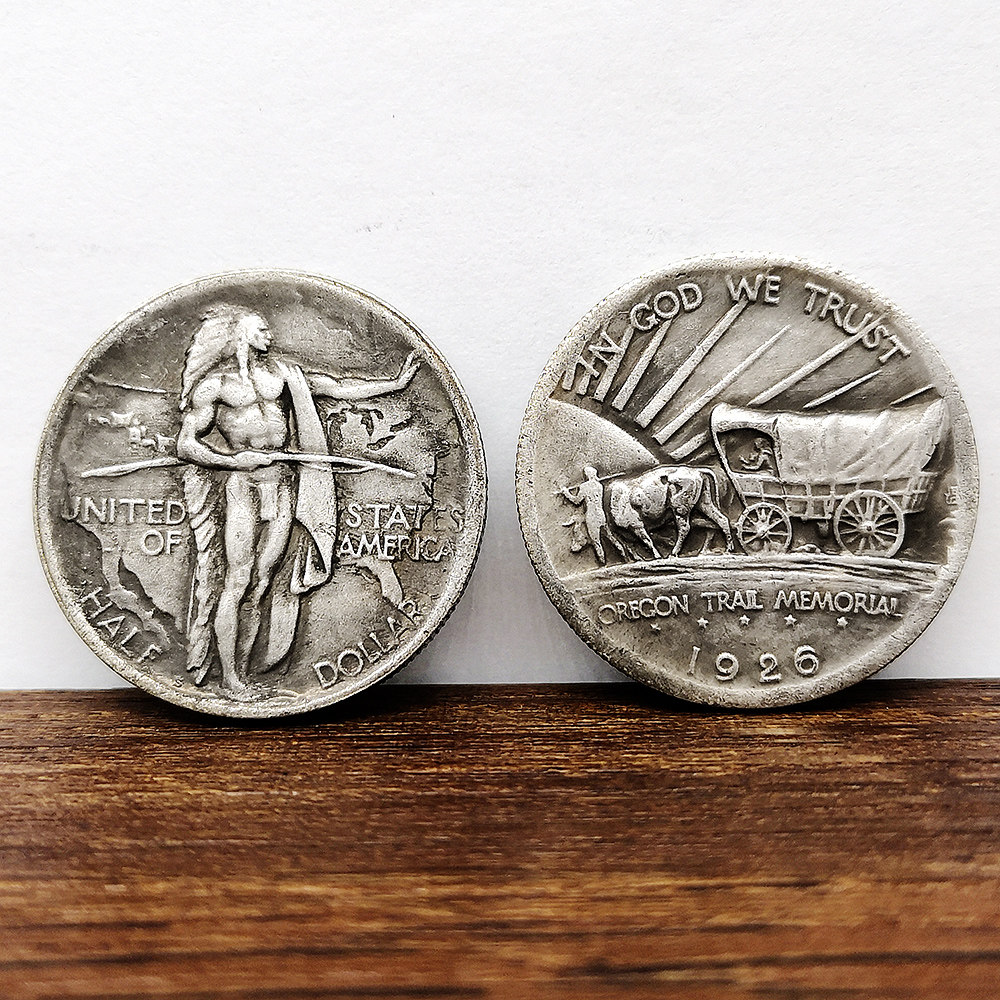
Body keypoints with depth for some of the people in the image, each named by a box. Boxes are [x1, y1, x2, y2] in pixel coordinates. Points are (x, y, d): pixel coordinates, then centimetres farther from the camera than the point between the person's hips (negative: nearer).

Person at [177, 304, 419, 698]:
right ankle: (228, 678, 7)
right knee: (237, 583, -5)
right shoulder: (214, 383, 5)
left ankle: (242, 675, 11)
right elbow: (186, 445, 0)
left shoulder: (281, 371, 17)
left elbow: (339, 387, 17)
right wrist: (236, 460, -11)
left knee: (262, 585, 3)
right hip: (243, 486, -4)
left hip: (284, 485, 4)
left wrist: (396, 382, 15)